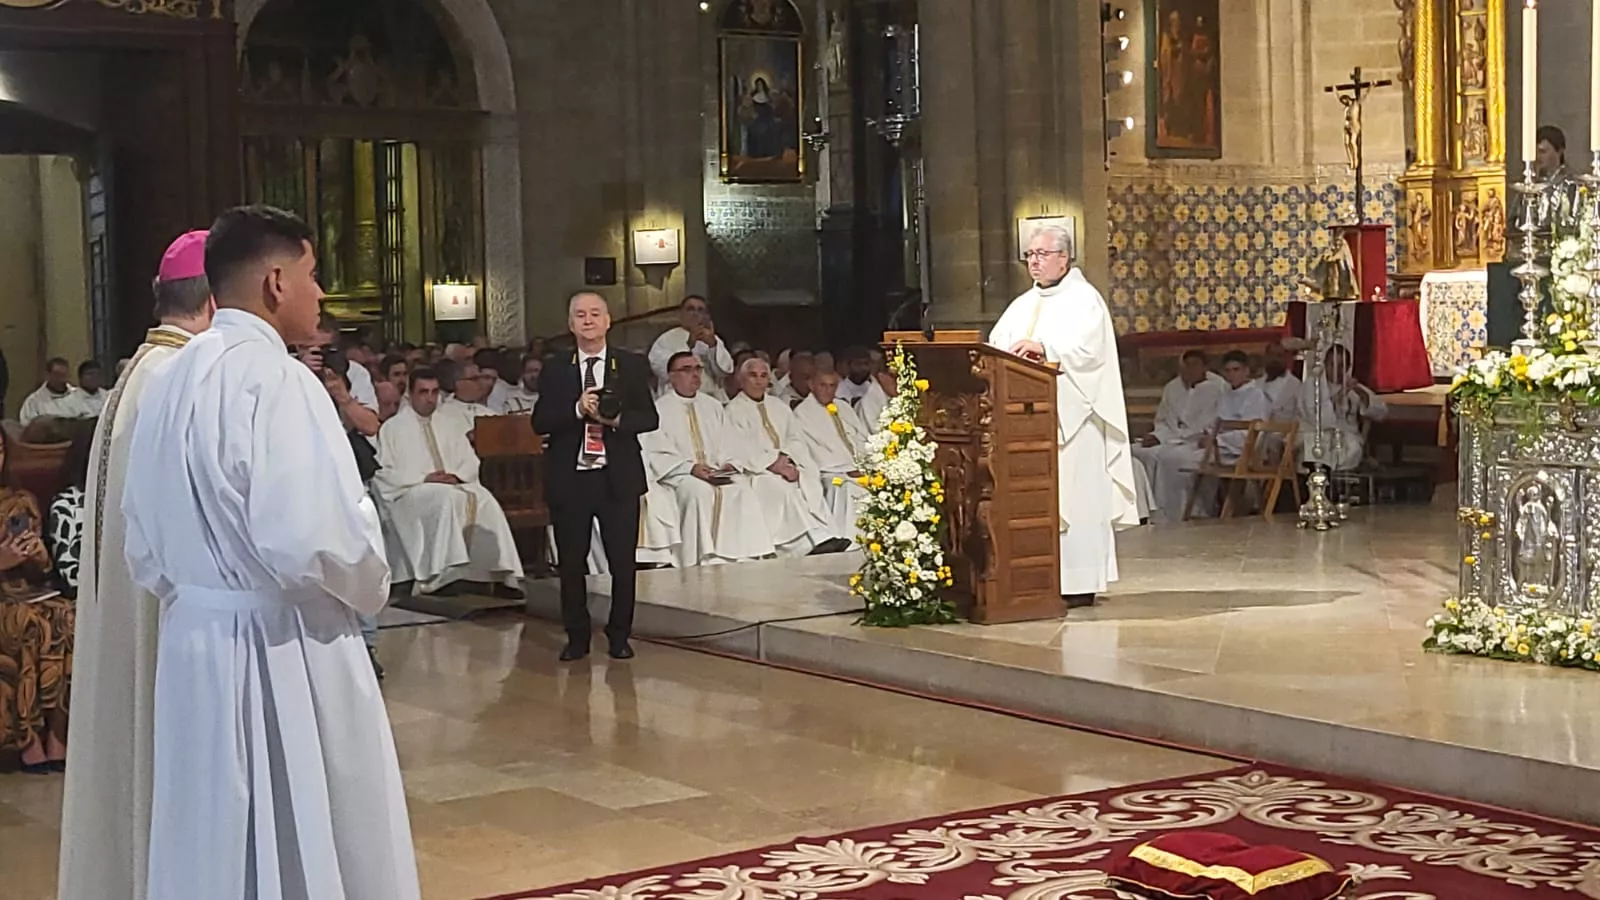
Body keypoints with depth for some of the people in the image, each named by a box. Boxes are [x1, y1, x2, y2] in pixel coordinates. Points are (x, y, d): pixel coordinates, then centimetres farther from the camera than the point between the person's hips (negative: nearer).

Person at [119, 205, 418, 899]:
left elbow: (143, 543, 14)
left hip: (192, 641, 8)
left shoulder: (168, 381, 8)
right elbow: (308, 540, -25)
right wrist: (369, 586, -6)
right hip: (279, 651, -8)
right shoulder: (273, 377, -17)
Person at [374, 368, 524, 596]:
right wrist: (425, 478, -13)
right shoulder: (392, 428, 9)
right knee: (446, 498, -37)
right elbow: (384, 473, -1)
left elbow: (470, 461, 16)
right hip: (412, 491, -4)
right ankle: (442, 575, -42)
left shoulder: (451, 424, 24)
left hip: (456, 485, 4)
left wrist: (456, 476, -7)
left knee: (484, 500, -28)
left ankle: (503, 576, -31)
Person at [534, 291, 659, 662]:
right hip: (569, 477, 0)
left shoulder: (632, 366, 5)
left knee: (623, 561, 4)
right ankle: (577, 637, 19)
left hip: (618, 477, 0)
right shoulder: (554, 371, 5)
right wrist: (577, 409, -18)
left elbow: (650, 418, 2)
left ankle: (619, 635, 19)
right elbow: (539, 422, -3)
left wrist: (617, 420, -16)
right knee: (570, 563, 6)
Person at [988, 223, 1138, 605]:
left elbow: (1087, 348, -18)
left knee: (1073, 495, -6)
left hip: (1070, 416, -7)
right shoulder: (1024, 305, 20)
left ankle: (1078, 582, -3)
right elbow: (997, 345, 13)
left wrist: (1044, 348, -33)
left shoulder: (1084, 299, -2)